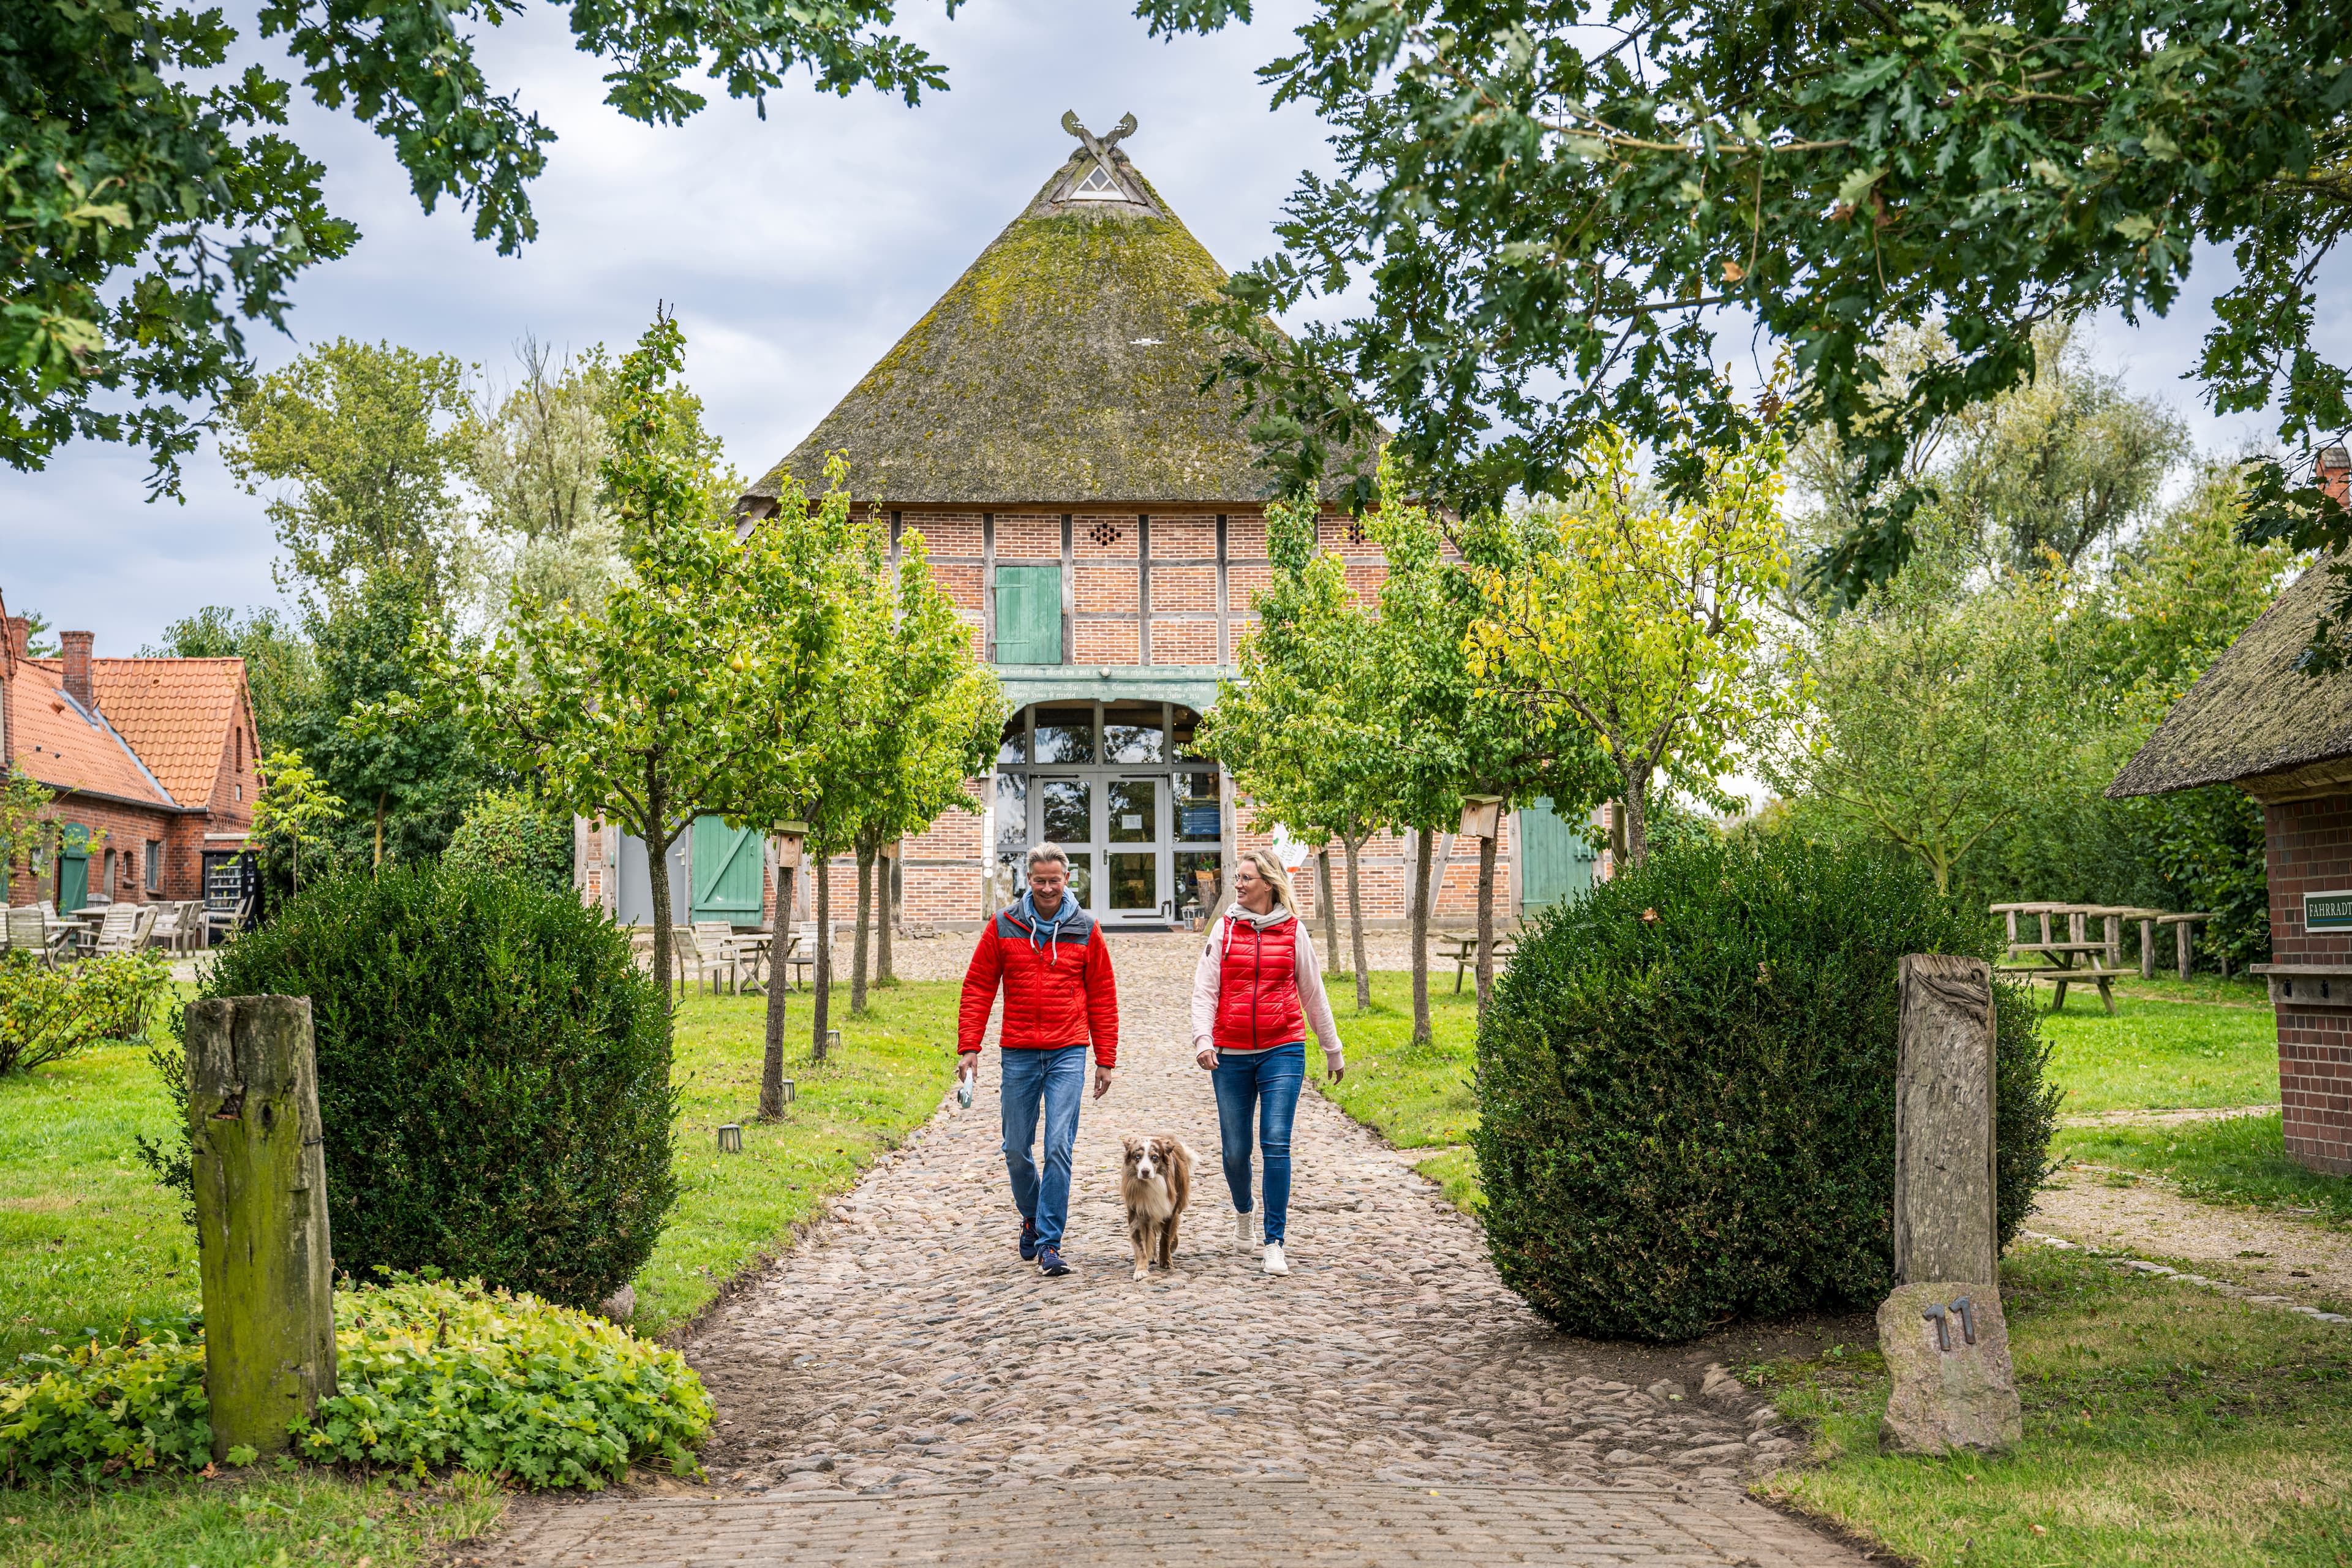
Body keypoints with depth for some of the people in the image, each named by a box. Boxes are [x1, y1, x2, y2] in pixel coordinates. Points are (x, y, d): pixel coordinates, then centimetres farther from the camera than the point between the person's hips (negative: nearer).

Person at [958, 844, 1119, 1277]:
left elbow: (1102, 997, 8)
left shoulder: (1086, 931, 4)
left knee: (1059, 1147, -10)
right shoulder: (1004, 928, 4)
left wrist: (1106, 1059, 6)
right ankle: (1031, 1217, 34)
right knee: (1016, 1150, 8)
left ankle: (1050, 1244, -5)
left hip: (1068, 1053, -1)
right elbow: (978, 988, 6)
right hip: (1018, 1053, 1)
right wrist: (969, 1047, -2)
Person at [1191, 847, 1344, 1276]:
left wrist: (1333, 1050, 18)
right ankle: (1242, 1209, 38)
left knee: (1276, 1143, -12)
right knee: (1235, 1149, 6)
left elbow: (1312, 993, 13)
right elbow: (1204, 990, 1)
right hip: (1231, 1055, 1)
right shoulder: (1225, 929, 5)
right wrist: (1203, 1039, -15)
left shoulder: (1293, 931, 4)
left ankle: (1275, 1243, -7)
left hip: (1282, 1051, -1)